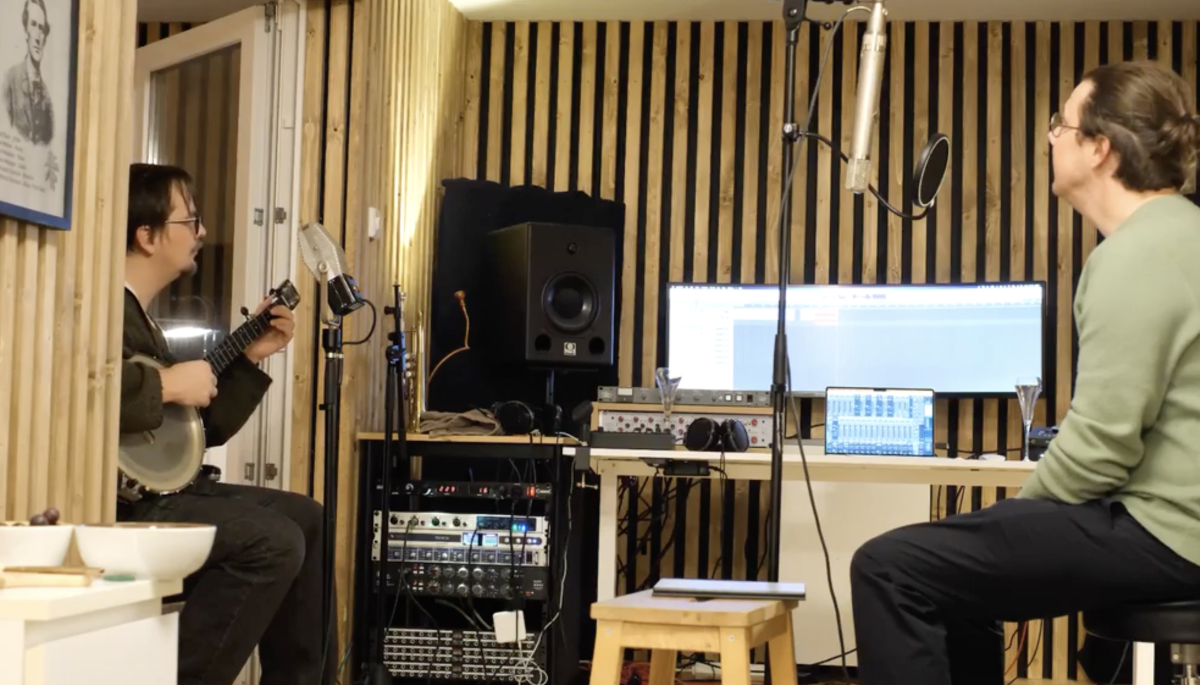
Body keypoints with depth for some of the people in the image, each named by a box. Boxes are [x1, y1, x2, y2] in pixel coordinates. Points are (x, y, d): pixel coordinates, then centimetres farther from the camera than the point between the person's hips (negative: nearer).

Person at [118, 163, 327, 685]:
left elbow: (203, 429, 23)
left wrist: (250, 358, 15)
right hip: (118, 500, -11)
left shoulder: (140, 314, 19)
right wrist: (168, 385, -23)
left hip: (159, 485, 11)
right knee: (274, 541, -23)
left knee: (303, 518, 14)